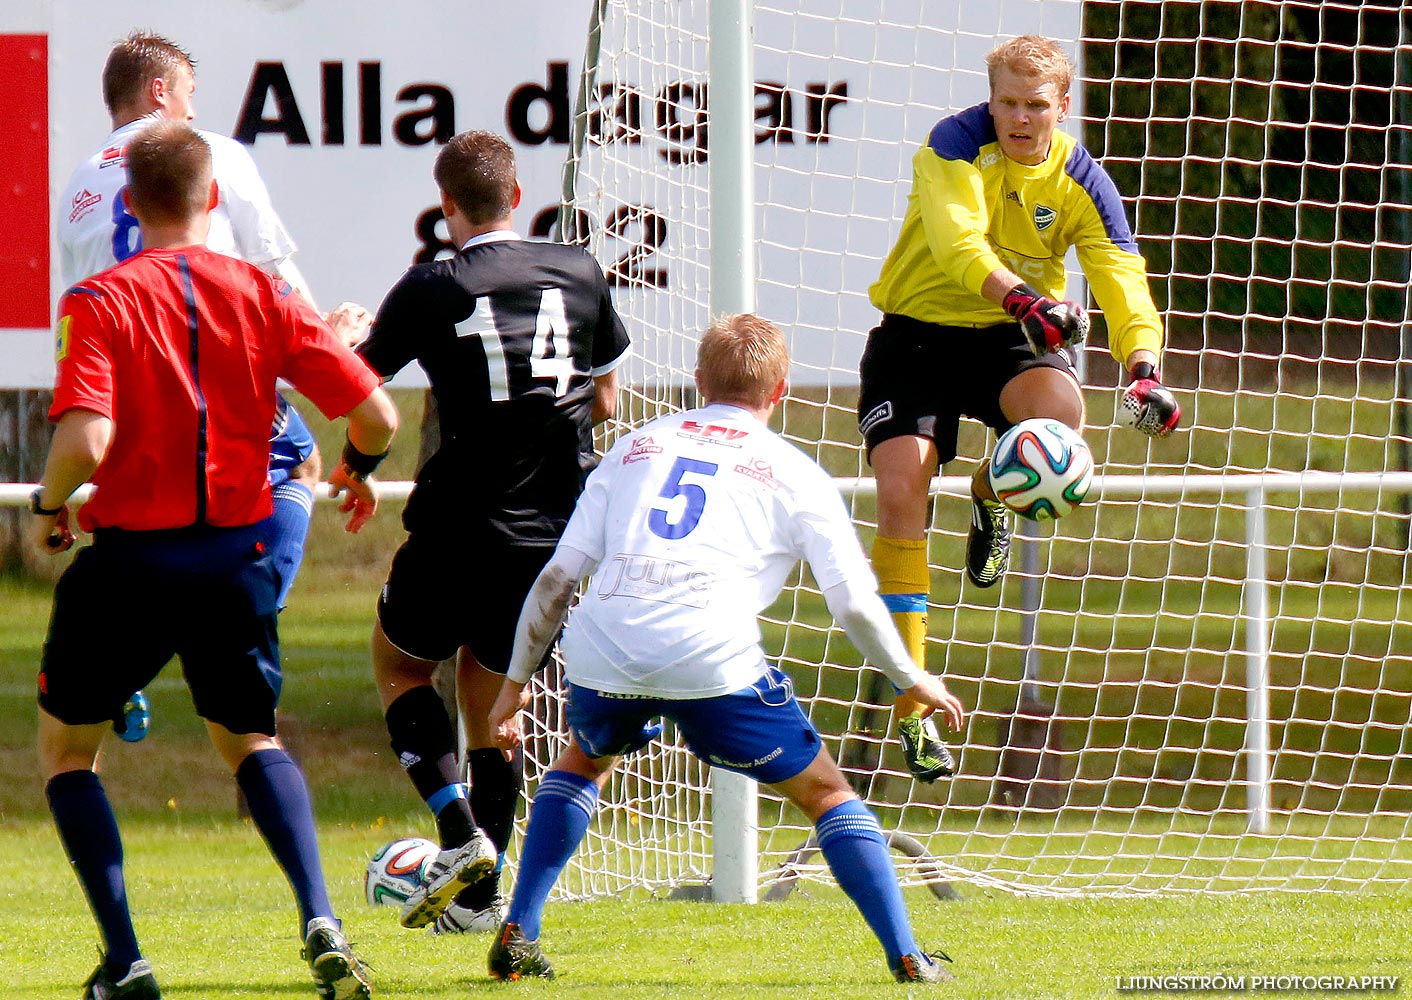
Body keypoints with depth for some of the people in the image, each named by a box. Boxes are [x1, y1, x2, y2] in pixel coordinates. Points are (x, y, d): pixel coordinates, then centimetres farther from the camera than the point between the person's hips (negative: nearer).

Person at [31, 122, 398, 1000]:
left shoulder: (101, 303, -9)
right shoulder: (261, 295, 0)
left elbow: (85, 441, -23)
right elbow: (374, 414, -3)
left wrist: (49, 505, -2)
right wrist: (359, 468, 20)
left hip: (130, 557, -3)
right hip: (237, 556, 3)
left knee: (67, 745, 18)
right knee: (251, 738, 23)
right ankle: (319, 919, -2)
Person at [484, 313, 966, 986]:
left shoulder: (635, 449, 25)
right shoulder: (795, 475, 17)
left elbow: (557, 578, 21)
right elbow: (855, 605, 11)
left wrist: (516, 681, 29)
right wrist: (914, 682, 26)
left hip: (602, 653, 3)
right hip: (713, 658, -3)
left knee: (584, 761, 35)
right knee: (825, 793, 14)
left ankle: (517, 937, 26)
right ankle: (906, 958, 4)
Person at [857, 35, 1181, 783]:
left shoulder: (1080, 182, -5)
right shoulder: (955, 146, -15)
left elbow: (1123, 280, -12)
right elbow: (958, 243, -32)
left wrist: (1143, 370, -31)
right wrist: (1022, 299, -50)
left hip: (1010, 338, 2)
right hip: (917, 330, -2)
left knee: (1060, 409, -32)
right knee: (901, 494, -17)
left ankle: (991, 499, 7)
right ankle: (913, 710, -9)